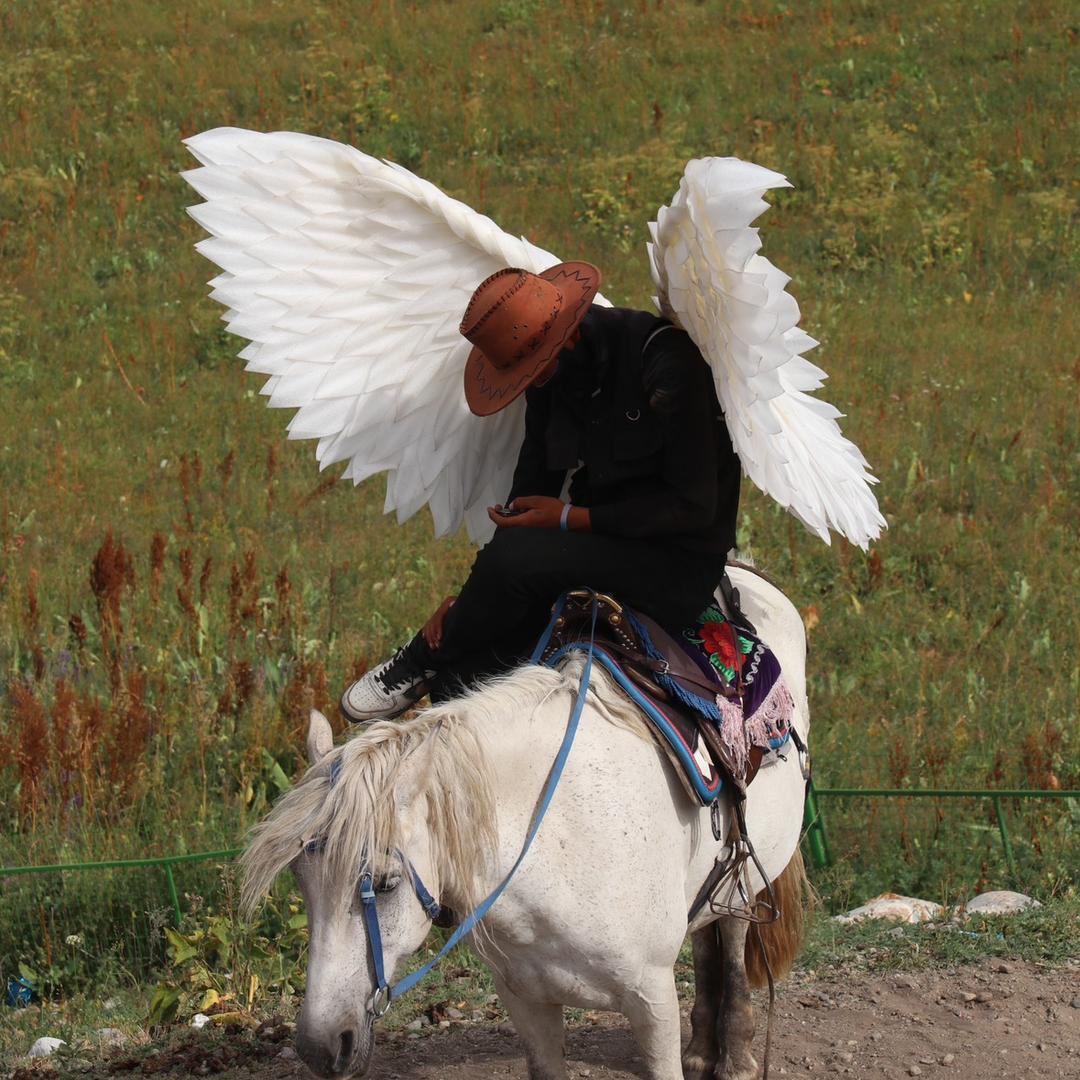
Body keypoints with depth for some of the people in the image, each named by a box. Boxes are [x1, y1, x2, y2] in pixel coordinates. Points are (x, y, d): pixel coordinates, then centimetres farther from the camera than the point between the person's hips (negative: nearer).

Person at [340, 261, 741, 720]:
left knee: (515, 557, -27)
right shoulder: (552, 374, 0)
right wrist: (471, 600, 0)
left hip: (680, 565, -7)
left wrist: (569, 518, -21)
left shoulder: (665, 359, -22)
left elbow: (693, 506, -21)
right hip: (602, 544, 7)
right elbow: (532, 492, 7)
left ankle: (425, 660, -1)